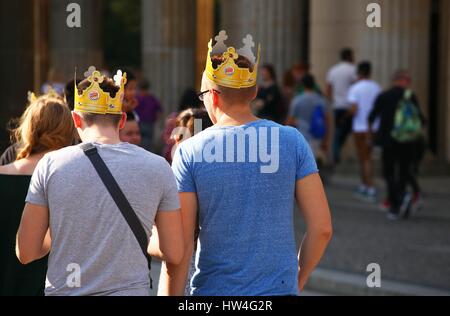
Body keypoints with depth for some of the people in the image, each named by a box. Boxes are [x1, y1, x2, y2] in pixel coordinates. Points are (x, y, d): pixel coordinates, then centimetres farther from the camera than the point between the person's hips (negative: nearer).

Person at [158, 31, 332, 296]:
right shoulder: (292, 142, -1)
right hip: (279, 289, 1)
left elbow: (180, 245, -8)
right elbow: (322, 227, -1)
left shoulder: (190, 153, -5)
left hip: (213, 289, -1)